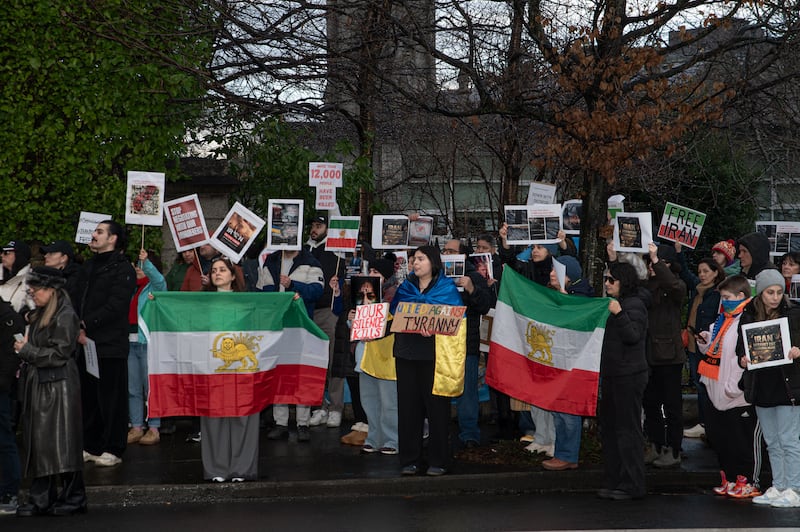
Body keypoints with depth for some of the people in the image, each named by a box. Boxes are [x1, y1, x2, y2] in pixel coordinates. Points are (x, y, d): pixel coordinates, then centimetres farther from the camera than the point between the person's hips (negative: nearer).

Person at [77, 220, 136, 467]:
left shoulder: (122, 269, -7)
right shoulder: (89, 266, 18)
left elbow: (114, 307, -16)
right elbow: (79, 300, 16)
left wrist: (86, 325, -17)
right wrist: (78, 328, -1)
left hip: (110, 344, -7)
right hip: (86, 342, 7)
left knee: (111, 398, -2)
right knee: (88, 397, 11)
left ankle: (112, 449, 5)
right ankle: (91, 446, 19)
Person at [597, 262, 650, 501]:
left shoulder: (634, 304, -12)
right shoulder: (614, 304, 17)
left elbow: (633, 336, -23)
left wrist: (620, 315, -33)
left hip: (629, 376, -10)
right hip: (612, 375, 10)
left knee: (628, 430, -6)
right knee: (609, 428, 13)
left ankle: (633, 485, -1)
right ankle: (613, 482, 19)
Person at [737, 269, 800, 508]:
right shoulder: (748, 317, 6)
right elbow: (740, 348, 12)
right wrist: (743, 360, -9)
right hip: (760, 387, 4)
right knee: (772, 442, 12)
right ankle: (778, 487, 20)